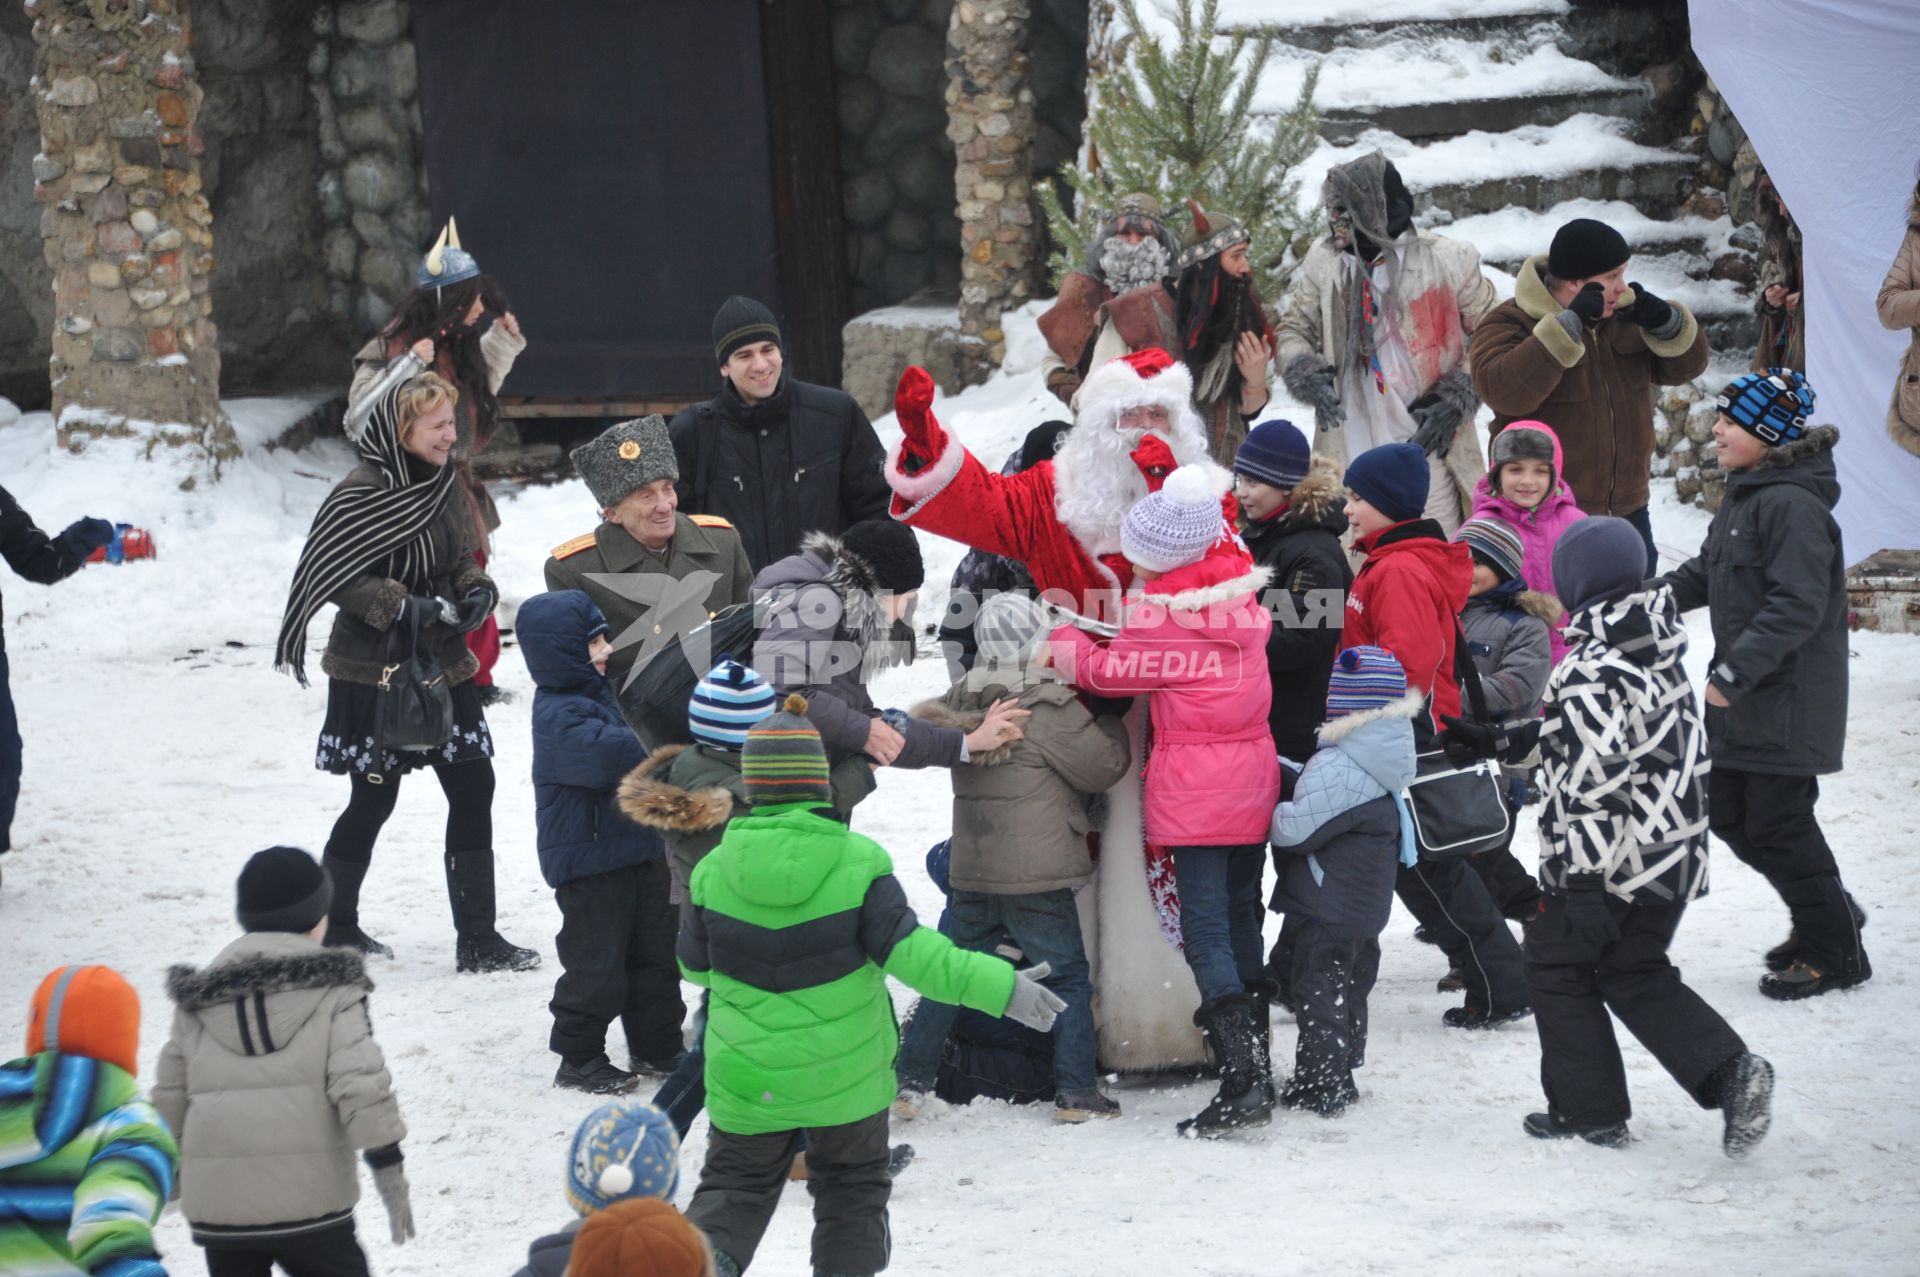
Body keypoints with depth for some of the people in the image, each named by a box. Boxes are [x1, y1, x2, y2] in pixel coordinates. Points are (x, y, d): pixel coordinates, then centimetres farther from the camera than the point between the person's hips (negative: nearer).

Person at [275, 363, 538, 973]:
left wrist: (478, 590, -3)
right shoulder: (363, 490, -16)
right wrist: (403, 607, -26)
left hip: (443, 666, 7)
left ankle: (477, 936, 7)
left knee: (473, 787, 2)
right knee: (374, 799, 3)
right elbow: (337, 575, -17)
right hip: (374, 670, -7)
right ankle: (335, 927, 22)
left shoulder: (447, 484, 6)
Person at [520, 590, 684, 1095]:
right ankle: (579, 1058, 9)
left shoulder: (595, 694, 12)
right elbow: (608, 751, -36)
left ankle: (656, 1045, 26)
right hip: (587, 859, -10)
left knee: (655, 952, 15)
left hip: (632, 848, 10)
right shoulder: (560, 714, -20)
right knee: (597, 960, -3)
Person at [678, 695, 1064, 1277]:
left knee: (734, 1188, 13)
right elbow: (910, 953, -19)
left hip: (747, 1077, 1)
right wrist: (1001, 988, -15)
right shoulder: (857, 864, -14)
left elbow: (695, 964, 4)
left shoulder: (716, 870, -8)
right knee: (851, 1194, 18)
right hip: (844, 1077, -1)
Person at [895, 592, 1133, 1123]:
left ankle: (911, 1081, 13)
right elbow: (1103, 766, -6)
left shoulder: (962, 701, 4)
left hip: (970, 873, 5)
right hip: (1037, 875, -5)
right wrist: (1112, 724, 10)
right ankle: (1076, 1093, 5)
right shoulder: (1051, 707, -13)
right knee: (1068, 979, 7)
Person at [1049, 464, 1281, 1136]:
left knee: (1206, 934, -7)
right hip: (1254, 779, 7)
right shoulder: (1244, 595, 4)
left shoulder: (1162, 614, -15)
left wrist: (1063, 639, 16)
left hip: (1194, 791, -7)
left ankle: (1242, 1080, -16)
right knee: (1242, 923, 16)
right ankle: (1257, 1065, 19)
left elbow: (1104, 671, -4)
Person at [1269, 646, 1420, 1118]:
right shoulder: (1384, 762, 7)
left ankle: (1320, 1087, 2)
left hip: (1329, 907, -9)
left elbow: (1297, 828, -24)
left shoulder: (1336, 768, -24)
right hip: (1366, 908, 9)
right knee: (1350, 987, 18)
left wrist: (1271, 815, -4)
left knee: (1319, 992, -1)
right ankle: (1341, 1077, 29)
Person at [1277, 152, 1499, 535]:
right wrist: (1307, 375, -6)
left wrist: (1455, 399, -7)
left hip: (1428, 443, -3)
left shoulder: (1446, 260, -3)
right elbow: (1293, 330, 15)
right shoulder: (1324, 263, 6)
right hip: (1349, 446, 3)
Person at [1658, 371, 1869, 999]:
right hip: (1743, 699, 10)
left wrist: (1736, 670, -29)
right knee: (1729, 813, 15)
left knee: (1777, 823, -3)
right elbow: (1707, 572, 23)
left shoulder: (1792, 505, -21)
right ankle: (1829, 912, 30)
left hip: (1789, 700, -10)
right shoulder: (1744, 496, 12)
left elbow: (1797, 605, -28)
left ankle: (1834, 952, 12)